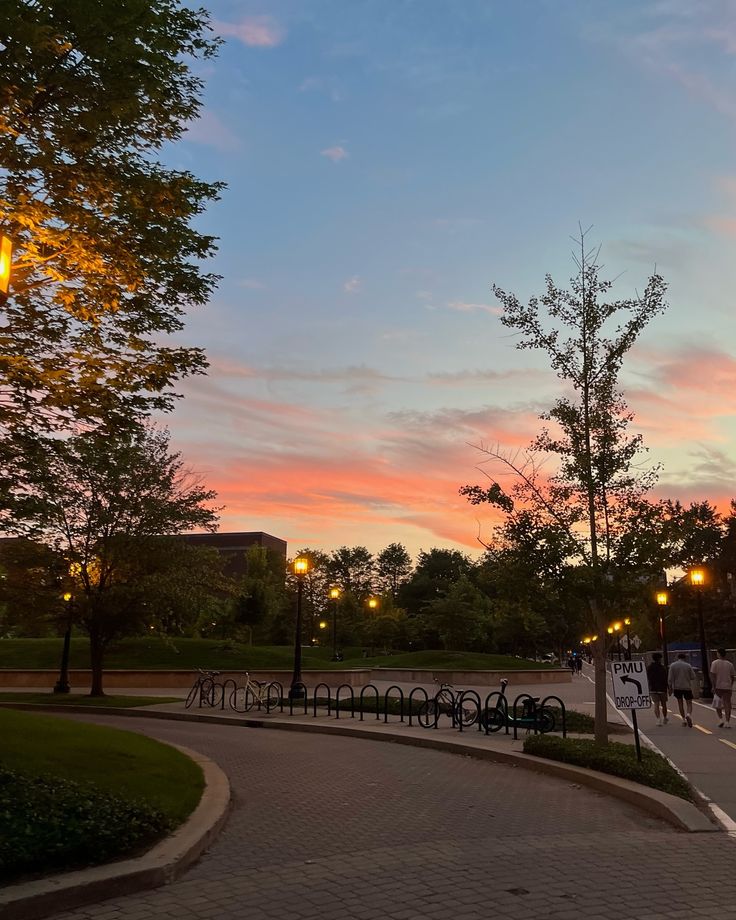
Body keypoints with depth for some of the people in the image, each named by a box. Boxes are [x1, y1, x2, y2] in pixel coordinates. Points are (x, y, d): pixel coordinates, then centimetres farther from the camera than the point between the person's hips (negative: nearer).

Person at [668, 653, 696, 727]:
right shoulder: (688, 666, -3)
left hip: (677, 687, 1)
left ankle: (683, 719, 13)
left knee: (680, 703, 15)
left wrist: (670, 687, 3)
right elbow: (694, 677, 2)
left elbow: (670, 678, -4)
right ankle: (688, 715, -24)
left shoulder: (672, 665, -2)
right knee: (689, 703, 3)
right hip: (687, 687, -1)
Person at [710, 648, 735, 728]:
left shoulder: (715, 663, -6)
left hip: (718, 686, -2)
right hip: (728, 687, 2)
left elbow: (713, 676, -11)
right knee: (727, 704, 4)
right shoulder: (730, 664, 5)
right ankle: (727, 722, 1)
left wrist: (714, 686, -8)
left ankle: (720, 719, 2)